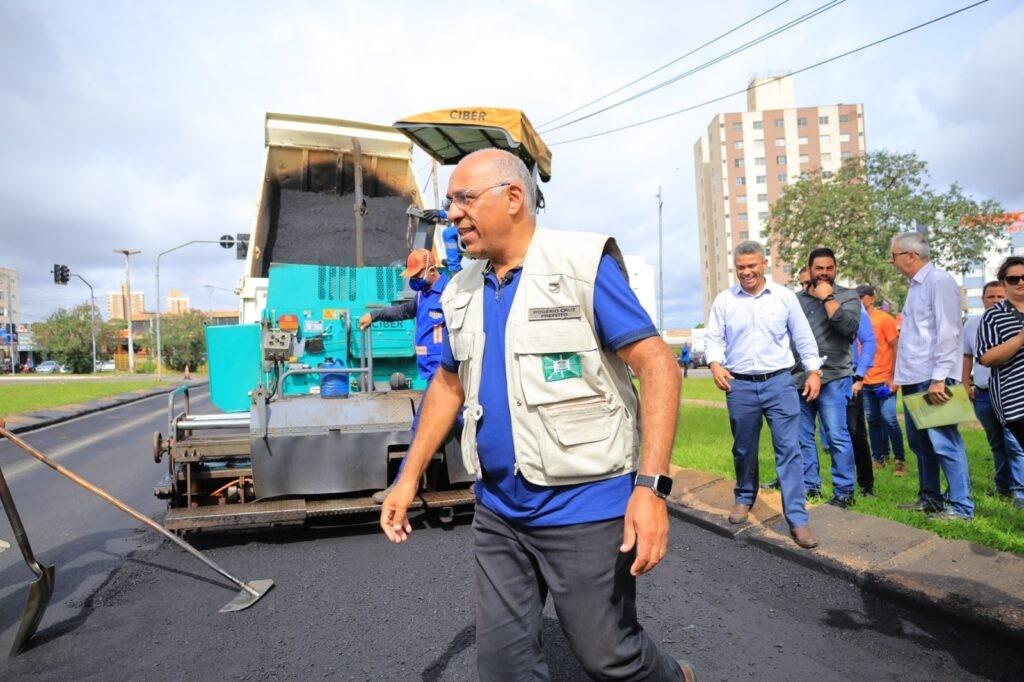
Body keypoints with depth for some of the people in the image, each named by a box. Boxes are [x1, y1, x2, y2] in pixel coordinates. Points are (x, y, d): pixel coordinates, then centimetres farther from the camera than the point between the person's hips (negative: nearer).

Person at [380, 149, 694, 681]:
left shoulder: (583, 265, -12)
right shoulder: (462, 292, 7)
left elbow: (658, 366, -15)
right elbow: (448, 385, 17)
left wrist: (651, 487, -23)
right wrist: (409, 477, 13)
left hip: (584, 507, -5)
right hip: (498, 511, 6)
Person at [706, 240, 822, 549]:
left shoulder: (784, 296, 4)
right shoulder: (724, 300, 3)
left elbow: (803, 337, 9)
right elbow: (713, 338, 4)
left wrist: (814, 371, 4)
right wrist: (715, 365, -14)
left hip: (779, 383, -1)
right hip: (740, 385, 1)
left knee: (789, 449, -4)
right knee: (743, 450, 13)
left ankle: (797, 518, 1)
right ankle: (744, 498, 35)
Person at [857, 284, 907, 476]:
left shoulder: (884, 319, -4)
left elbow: (896, 347, -7)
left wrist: (893, 377, -12)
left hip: (884, 380, -5)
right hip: (865, 382, 5)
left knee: (889, 419, -8)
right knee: (873, 420, 9)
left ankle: (899, 459, 4)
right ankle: (879, 457, 18)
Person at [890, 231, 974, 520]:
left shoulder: (939, 281, -10)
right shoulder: (915, 286, 17)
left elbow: (948, 332, -17)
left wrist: (939, 378, -21)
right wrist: (901, 375, 15)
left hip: (932, 378, -9)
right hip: (914, 378, 9)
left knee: (943, 441, -5)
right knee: (920, 440, 14)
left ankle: (961, 506, 3)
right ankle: (929, 497, 24)